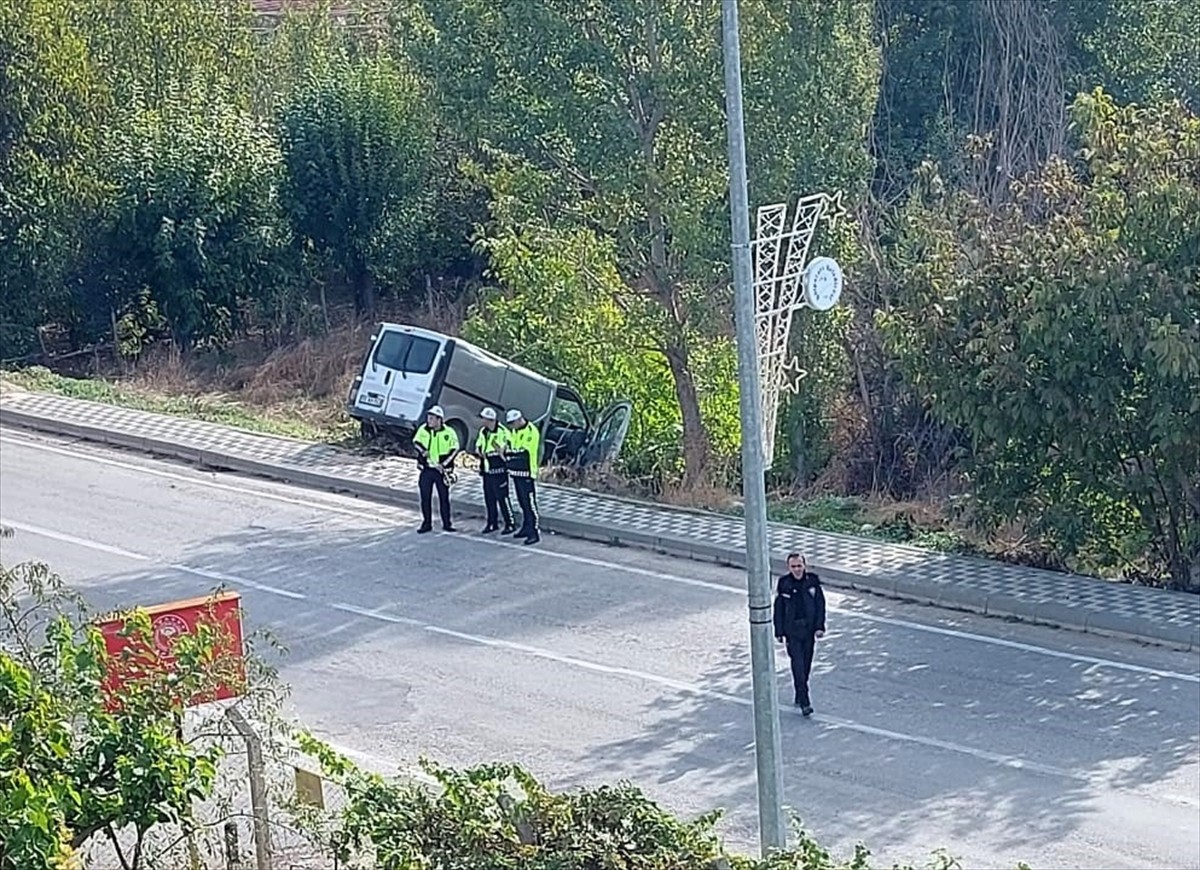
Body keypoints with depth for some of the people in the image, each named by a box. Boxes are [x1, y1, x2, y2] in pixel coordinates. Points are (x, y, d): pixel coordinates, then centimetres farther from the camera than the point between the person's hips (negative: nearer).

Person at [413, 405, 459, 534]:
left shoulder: (449, 432, -7)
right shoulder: (423, 429, 1)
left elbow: (455, 449, -6)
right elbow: (416, 442, 10)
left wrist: (444, 464, -15)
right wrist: (423, 451, -12)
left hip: (442, 470, -2)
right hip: (426, 469, 2)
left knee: (444, 497, 4)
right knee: (425, 497, 4)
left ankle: (447, 523, 14)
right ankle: (427, 523, 14)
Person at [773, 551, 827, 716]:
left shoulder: (813, 581, -3)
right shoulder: (784, 584, -7)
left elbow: (820, 604, 2)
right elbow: (779, 609, -1)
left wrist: (820, 627, -4)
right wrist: (779, 632, -1)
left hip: (809, 628, 3)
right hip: (792, 630, -3)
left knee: (806, 665, 11)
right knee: (798, 666, -9)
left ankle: (800, 696, 28)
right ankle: (804, 702, -10)